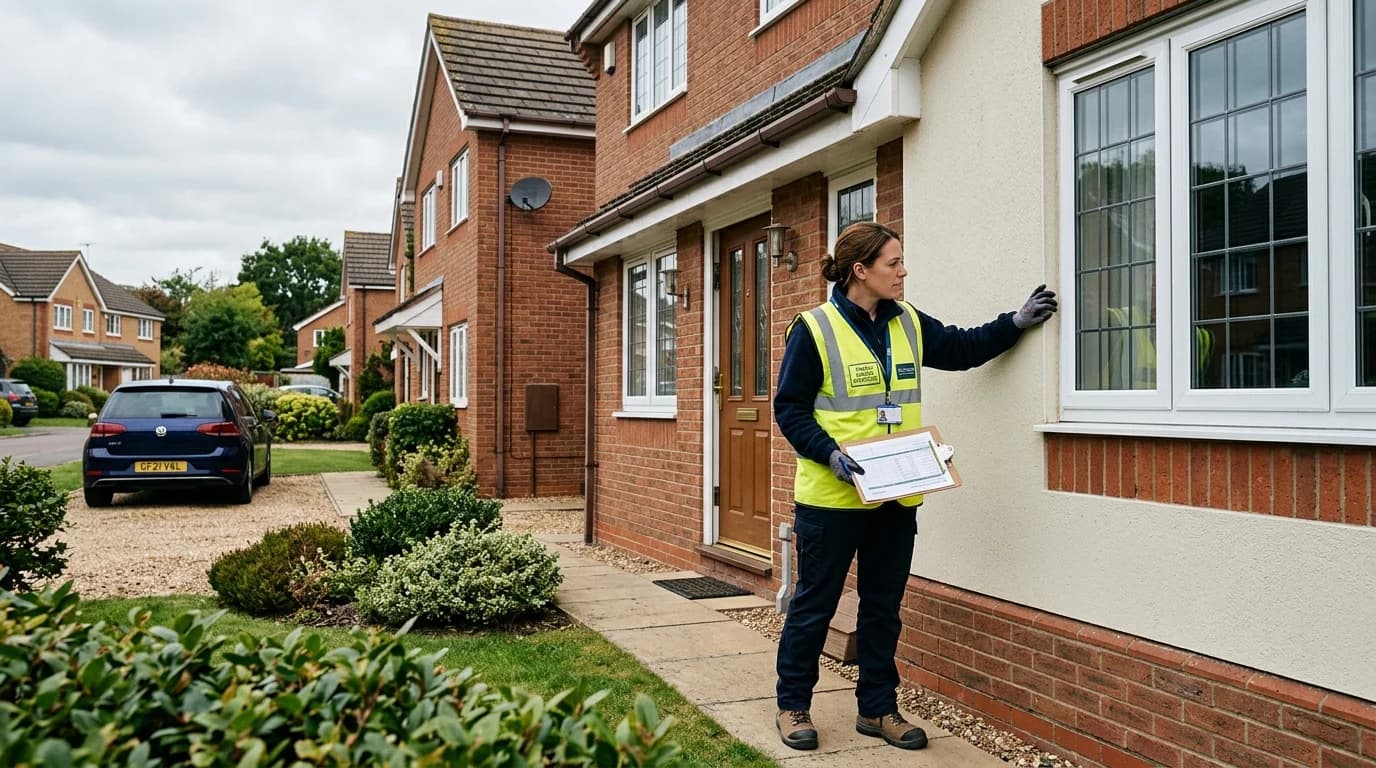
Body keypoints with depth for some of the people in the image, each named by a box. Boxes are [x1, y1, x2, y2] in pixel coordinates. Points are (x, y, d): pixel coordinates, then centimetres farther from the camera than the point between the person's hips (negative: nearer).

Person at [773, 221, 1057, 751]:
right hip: (832, 496, -6)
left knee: (884, 606, 14)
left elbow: (961, 349, 19)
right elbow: (790, 409, -10)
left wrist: (1016, 323, 6)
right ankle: (792, 706, 23)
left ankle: (877, 708, 29)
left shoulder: (908, 324, 7)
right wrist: (830, 455, -22)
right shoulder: (815, 329, -11)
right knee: (814, 604, 6)